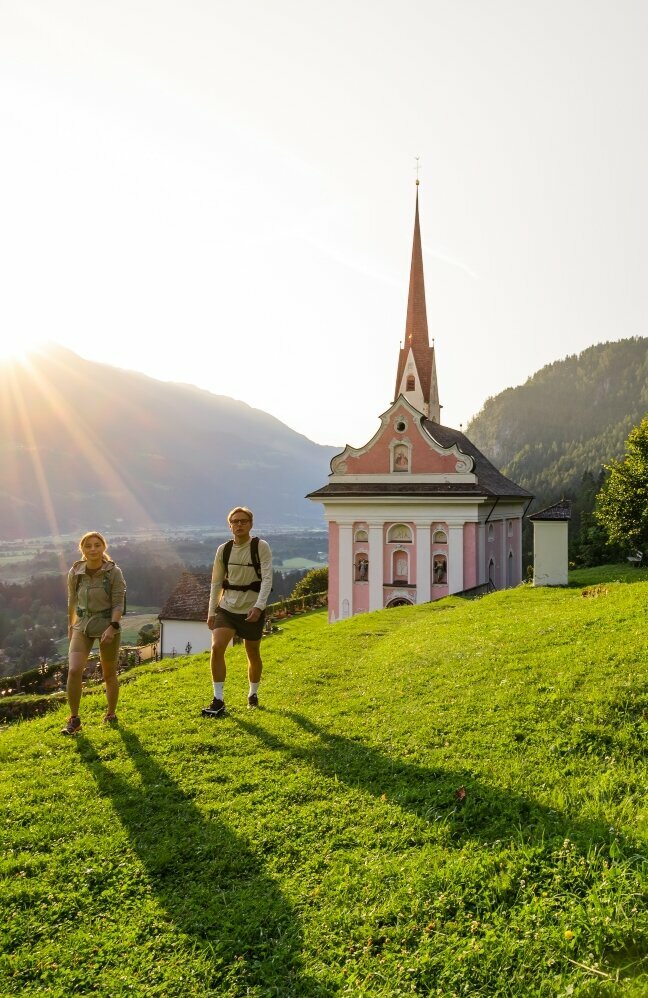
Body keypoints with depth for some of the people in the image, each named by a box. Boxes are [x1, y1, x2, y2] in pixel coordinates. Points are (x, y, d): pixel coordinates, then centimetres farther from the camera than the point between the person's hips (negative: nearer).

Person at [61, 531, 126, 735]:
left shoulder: (114, 573, -13)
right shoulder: (75, 572, -4)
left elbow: (118, 604, -13)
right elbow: (72, 600, 11)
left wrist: (112, 627, -26)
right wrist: (70, 624, 19)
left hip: (108, 625, -2)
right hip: (82, 626, 2)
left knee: (109, 675, 10)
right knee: (74, 670, -15)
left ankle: (111, 714, 31)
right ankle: (74, 719, -1)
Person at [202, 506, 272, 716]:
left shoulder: (261, 547, -9)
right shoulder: (223, 550, 1)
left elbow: (267, 579, -16)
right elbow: (216, 582, 8)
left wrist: (259, 606, -27)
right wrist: (211, 612, 6)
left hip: (252, 610, -2)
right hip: (227, 607, 2)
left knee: (253, 655, 11)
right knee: (216, 647, -17)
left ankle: (253, 694, 37)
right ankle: (218, 700, -10)